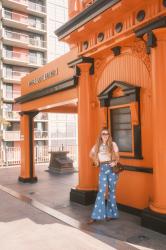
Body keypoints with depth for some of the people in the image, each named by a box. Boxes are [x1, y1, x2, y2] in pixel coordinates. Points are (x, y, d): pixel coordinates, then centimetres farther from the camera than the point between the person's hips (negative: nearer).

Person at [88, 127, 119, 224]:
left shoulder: (113, 144, 0)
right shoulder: (97, 145, 7)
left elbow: (117, 156, 0)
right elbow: (91, 154, 23)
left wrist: (115, 162, -20)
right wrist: (96, 161, 8)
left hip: (112, 168, -2)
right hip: (102, 169, 2)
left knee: (111, 191, 7)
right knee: (101, 191, -1)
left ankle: (110, 213, 21)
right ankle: (96, 216, 2)